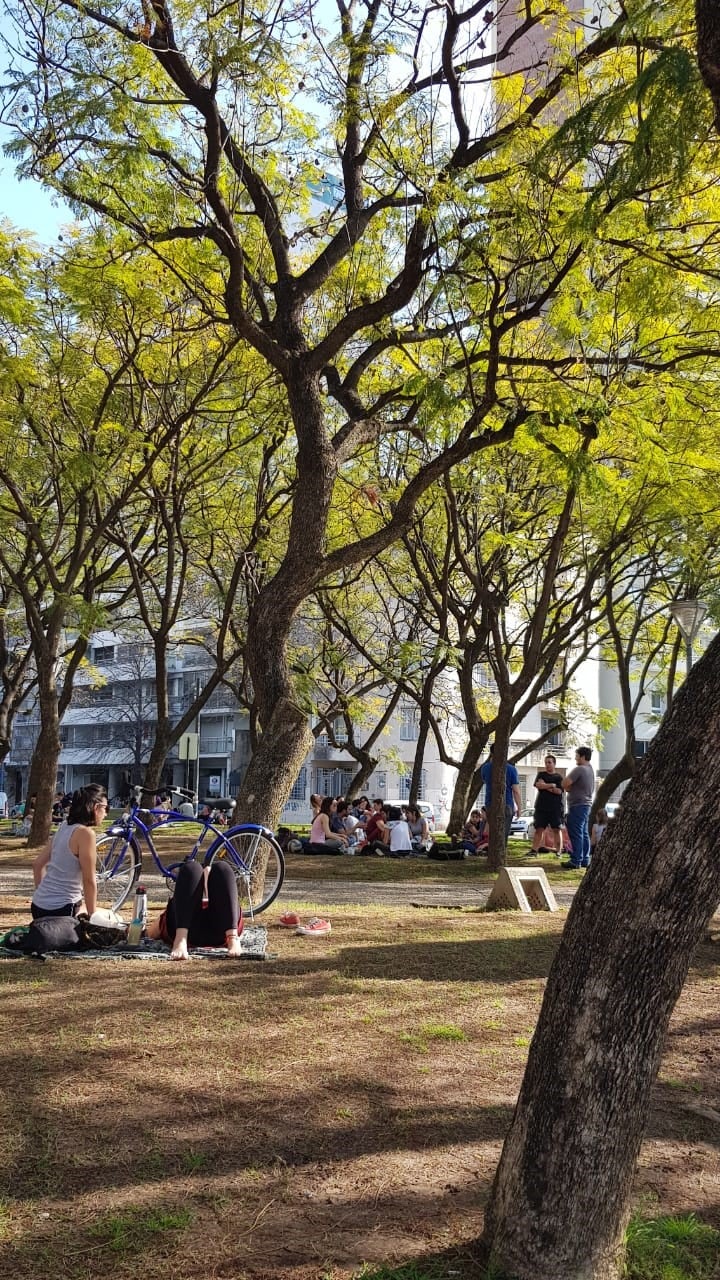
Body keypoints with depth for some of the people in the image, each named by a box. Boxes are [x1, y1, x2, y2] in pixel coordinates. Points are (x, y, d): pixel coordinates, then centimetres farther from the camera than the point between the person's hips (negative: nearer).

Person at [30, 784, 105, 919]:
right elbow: (89, 881, -13)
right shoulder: (85, 832, -14)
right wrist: (92, 916, -4)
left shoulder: (64, 828, 9)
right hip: (60, 910, -8)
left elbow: (37, 865, 16)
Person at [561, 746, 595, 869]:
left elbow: (565, 784, -19)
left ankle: (576, 861, -9)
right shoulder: (590, 769, 15)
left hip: (578, 805, -10)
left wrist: (568, 788, 2)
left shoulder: (579, 769, -17)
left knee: (576, 834, -9)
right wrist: (570, 787, 6)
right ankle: (585, 860, 16)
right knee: (584, 833, 13)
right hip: (586, 804, 10)